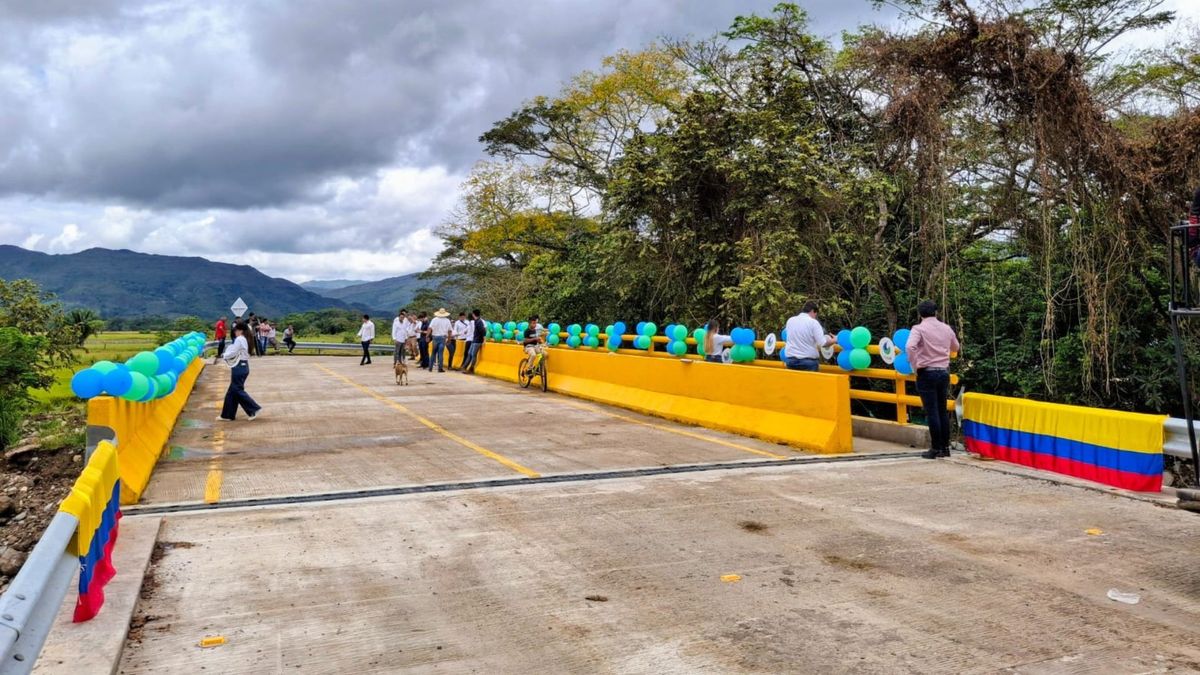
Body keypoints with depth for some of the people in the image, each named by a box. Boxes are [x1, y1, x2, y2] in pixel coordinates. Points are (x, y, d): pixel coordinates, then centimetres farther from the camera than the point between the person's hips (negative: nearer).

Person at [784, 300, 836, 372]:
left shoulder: (790, 321, 6)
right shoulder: (813, 322, -8)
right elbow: (823, 343, -12)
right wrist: (834, 340, 6)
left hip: (790, 359, 4)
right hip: (809, 361, -4)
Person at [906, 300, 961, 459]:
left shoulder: (919, 328, -9)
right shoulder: (946, 328, 7)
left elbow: (910, 347, -26)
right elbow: (955, 347, 24)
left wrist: (914, 365, -14)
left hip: (927, 373, -5)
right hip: (944, 372, 5)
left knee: (932, 412, -1)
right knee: (943, 411, 13)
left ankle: (936, 449, 2)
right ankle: (945, 447, 18)